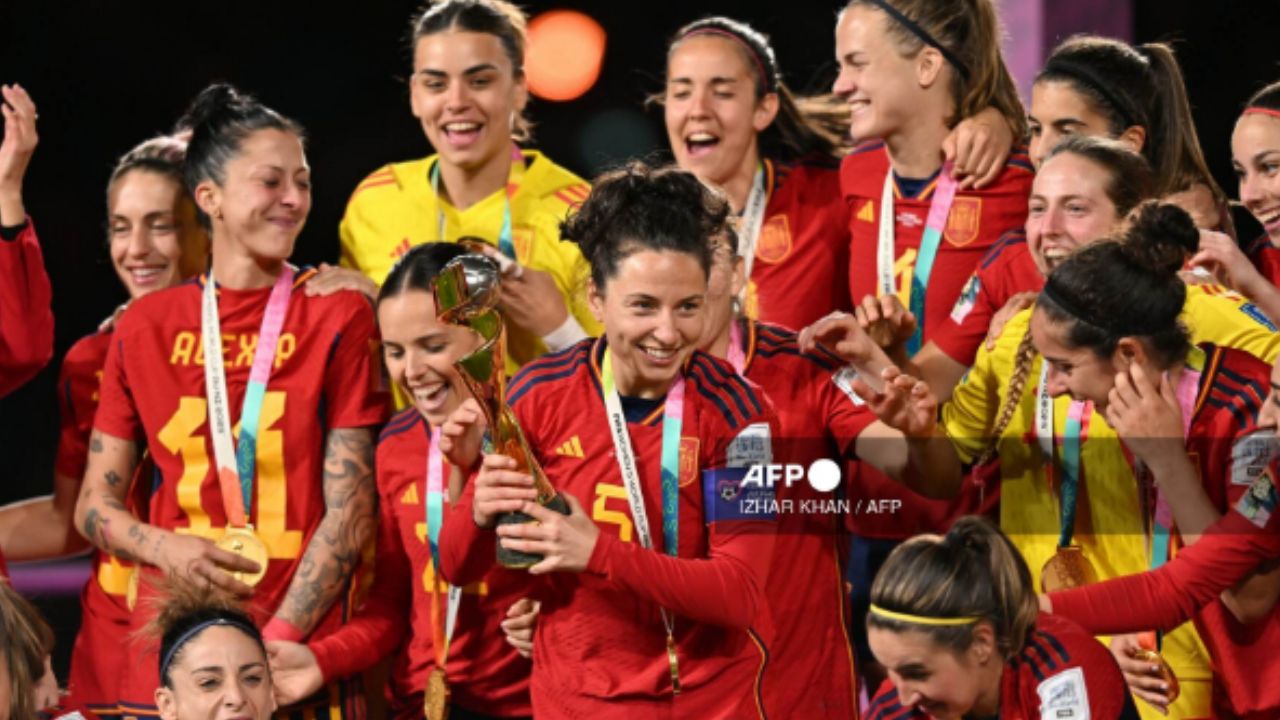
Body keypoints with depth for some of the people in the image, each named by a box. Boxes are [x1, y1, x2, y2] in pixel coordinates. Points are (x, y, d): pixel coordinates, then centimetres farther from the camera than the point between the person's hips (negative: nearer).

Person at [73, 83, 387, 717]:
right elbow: (95, 505, 12)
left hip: (299, 662, -2)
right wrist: (165, 550, -8)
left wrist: (276, 644, -12)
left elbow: (350, 512, -4)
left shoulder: (338, 318, 1)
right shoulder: (144, 327, 8)